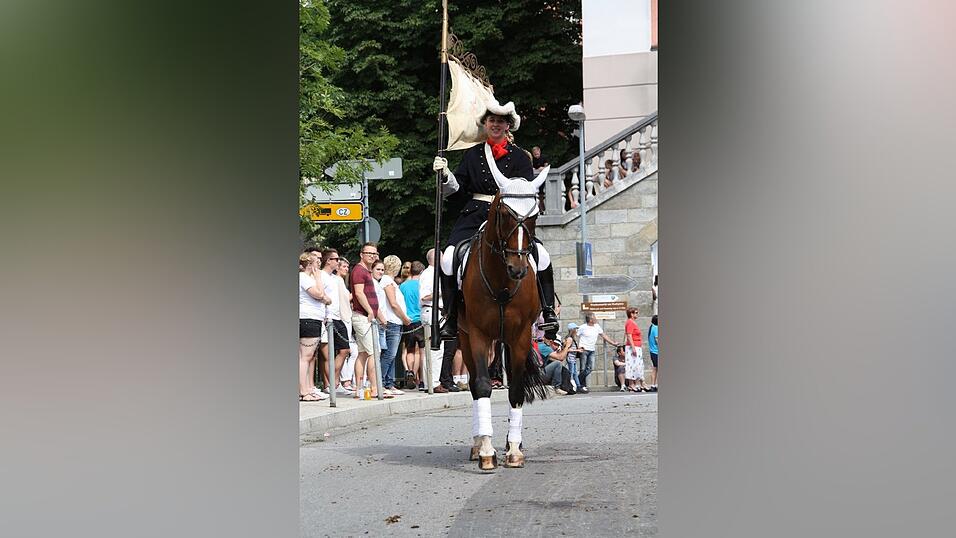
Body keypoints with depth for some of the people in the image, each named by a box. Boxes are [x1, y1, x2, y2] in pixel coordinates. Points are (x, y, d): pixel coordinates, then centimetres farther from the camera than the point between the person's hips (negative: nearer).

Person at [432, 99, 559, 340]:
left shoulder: (519, 157, 11)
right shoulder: (472, 155, 16)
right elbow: (458, 188, 12)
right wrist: (446, 174, -7)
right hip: (475, 217, 1)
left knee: (540, 256, -23)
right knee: (449, 257, -22)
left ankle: (548, 311, -8)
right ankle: (451, 319, -12)